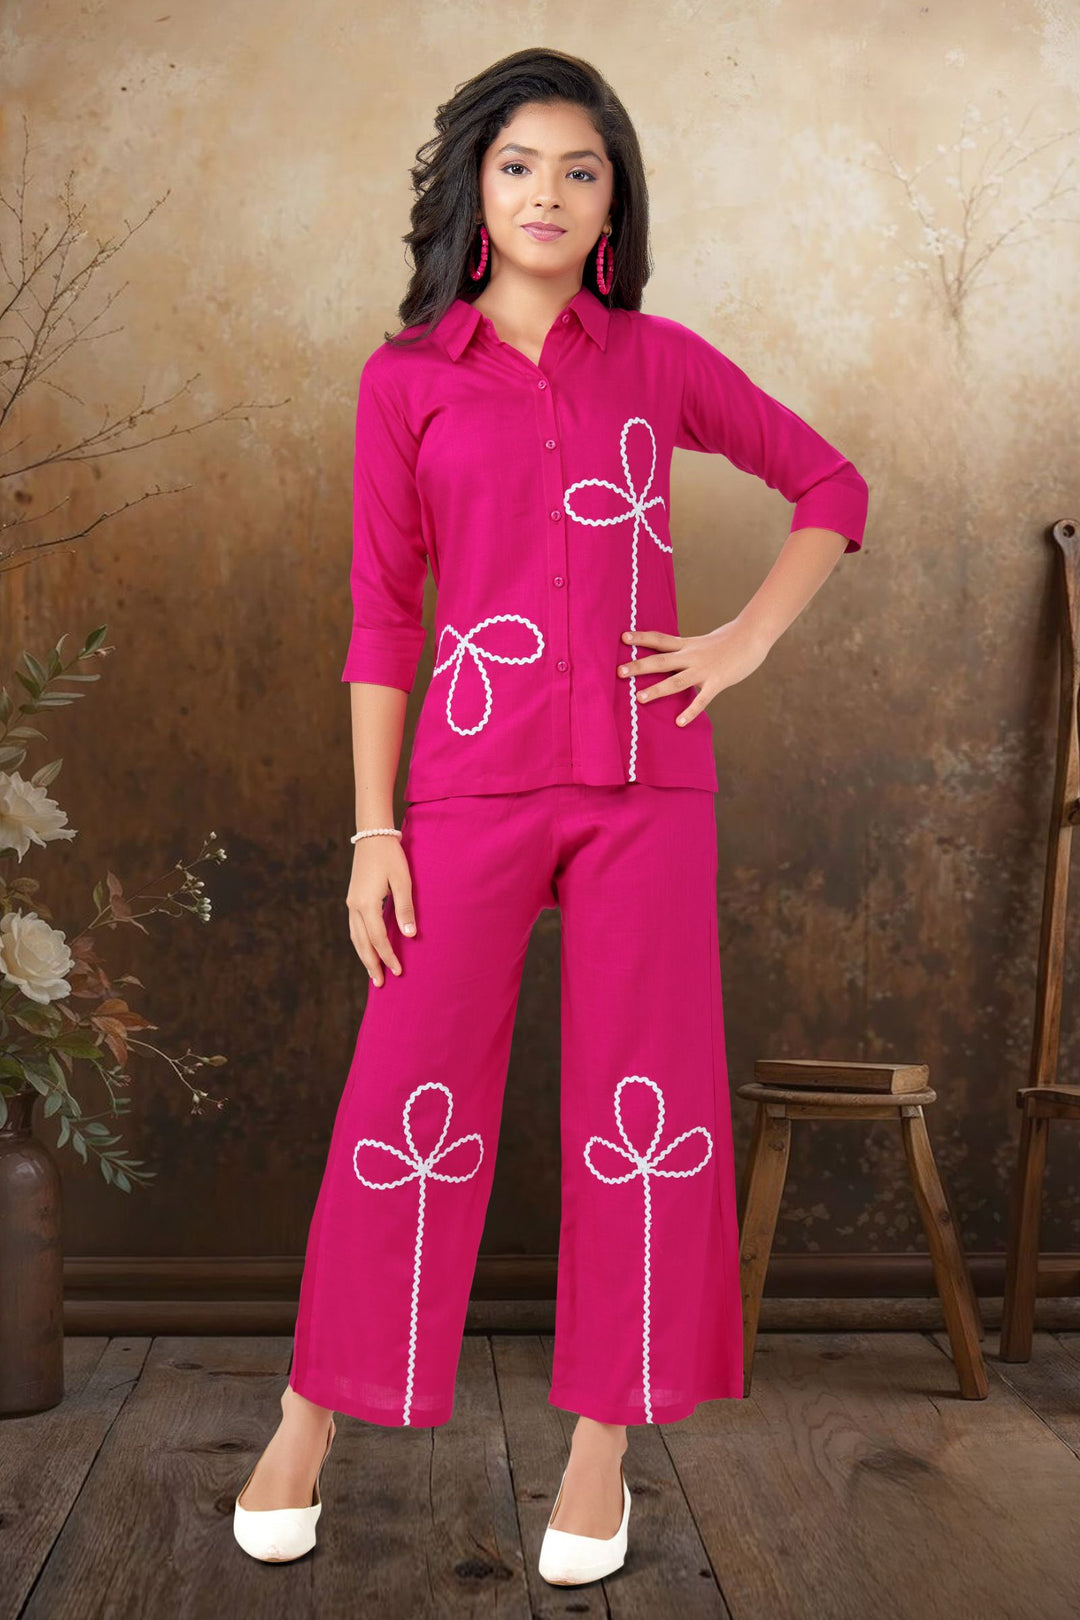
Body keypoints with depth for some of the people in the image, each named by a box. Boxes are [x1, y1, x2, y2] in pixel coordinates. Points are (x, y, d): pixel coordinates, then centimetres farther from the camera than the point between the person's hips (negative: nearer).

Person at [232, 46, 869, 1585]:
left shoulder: (660, 360, 7)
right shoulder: (406, 379, 5)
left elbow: (832, 486, 16)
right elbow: (382, 615, 3)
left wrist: (746, 641, 2)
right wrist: (374, 829, -2)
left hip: (646, 780, 1)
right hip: (473, 780, -1)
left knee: (644, 1102, 4)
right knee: (409, 1098, 1)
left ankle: (603, 1443, 19)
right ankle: (310, 1421, 18)